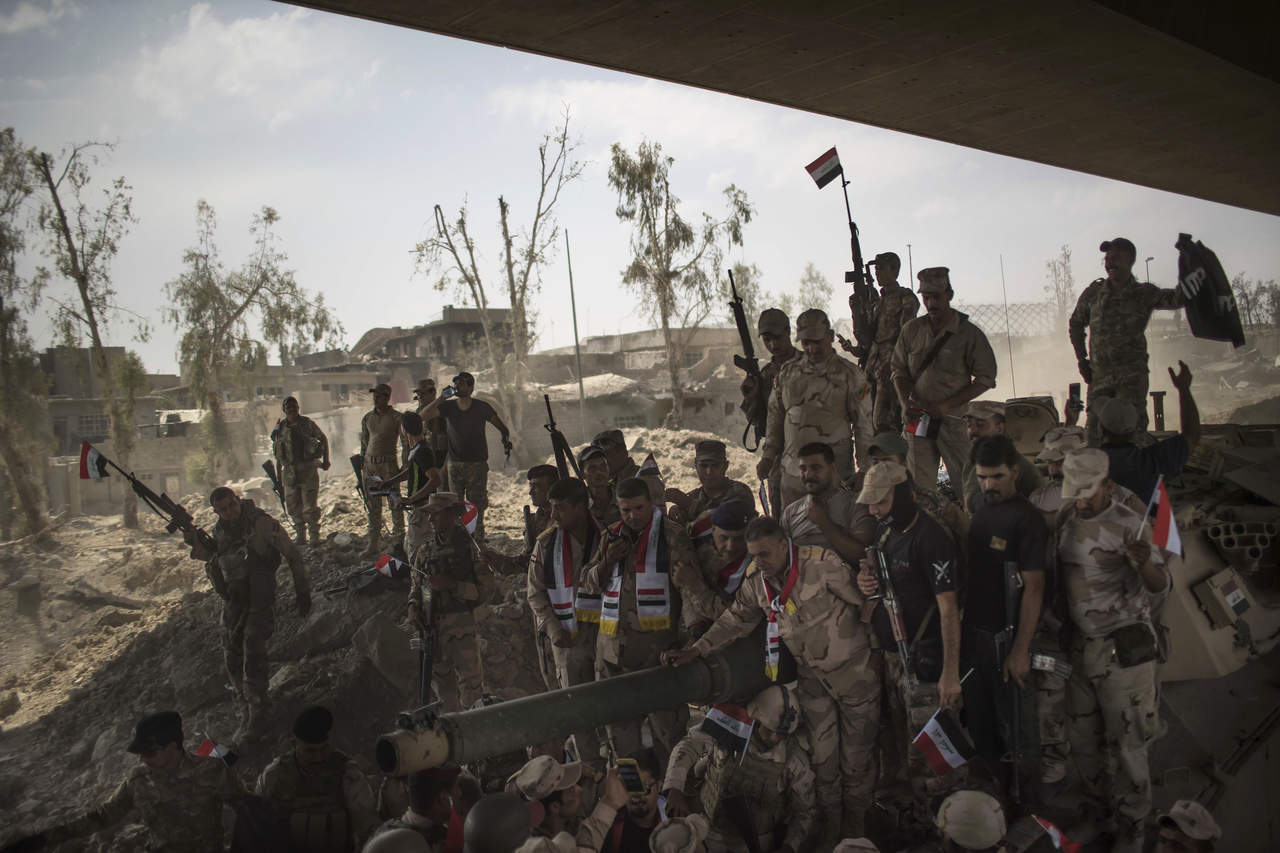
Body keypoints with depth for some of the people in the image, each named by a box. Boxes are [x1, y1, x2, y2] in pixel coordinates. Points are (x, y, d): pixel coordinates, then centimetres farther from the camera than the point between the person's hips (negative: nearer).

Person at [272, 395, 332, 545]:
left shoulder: (307, 424, -3)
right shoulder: (280, 428, 5)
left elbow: (324, 438, 9)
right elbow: (277, 453, 14)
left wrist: (326, 460, 3)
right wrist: (279, 472, 13)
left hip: (308, 470, -4)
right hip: (289, 472, 4)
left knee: (309, 507, -4)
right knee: (293, 506, 8)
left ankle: (315, 535, 10)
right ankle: (300, 535, 23)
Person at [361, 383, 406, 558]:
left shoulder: (396, 417, -4)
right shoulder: (367, 417, 10)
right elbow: (364, 443, 16)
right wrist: (361, 466, 14)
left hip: (389, 463, -4)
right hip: (370, 463, 4)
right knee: (373, 505, 6)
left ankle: (398, 541, 10)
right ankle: (373, 543, 11)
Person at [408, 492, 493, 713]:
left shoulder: (469, 546, -4)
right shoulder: (426, 549, 11)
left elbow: (484, 589, -7)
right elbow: (415, 585, 19)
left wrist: (452, 585, -16)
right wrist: (413, 607, 0)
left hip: (460, 622, -5)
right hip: (430, 625, 5)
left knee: (470, 682, -7)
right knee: (441, 681, 12)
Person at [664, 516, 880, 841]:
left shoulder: (822, 563, -23)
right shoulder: (756, 583, -4)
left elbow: (862, 602, -13)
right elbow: (735, 621, 1)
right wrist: (695, 650, -9)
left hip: (853, 668, -4)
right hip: (813, 676, 4)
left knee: (857, 754, 8)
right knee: (822, 756, 8)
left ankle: (855, 823, 28)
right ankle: (830, 821, 27)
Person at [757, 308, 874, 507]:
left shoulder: (850, 375, -1)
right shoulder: (787, 372, 10)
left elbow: (863, 425, 0)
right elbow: (775, 417, 17)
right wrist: (767, 456, 12)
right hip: (792, 473, 4)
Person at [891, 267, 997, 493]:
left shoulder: (969, 334, -3)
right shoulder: (911, 330, 7)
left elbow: (986, 378, -2)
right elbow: (899, 371, 14)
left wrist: (947, 405, -11)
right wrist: (905, 402, -6)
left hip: (954, 418, -3)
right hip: (918, 420, 3)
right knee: (920, 487, 4)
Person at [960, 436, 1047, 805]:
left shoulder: (1026, 519, -14)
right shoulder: (980, 505, 8)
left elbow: (1033, 589, -16)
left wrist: (1020, 650, -19)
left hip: (1006, 637, -7)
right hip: (973, 632, 7)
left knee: (1016, 727, 1)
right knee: (979, 719, 17)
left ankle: (1029, 803, 15)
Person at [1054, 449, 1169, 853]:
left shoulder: (1130, 525, -15)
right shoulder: (1065, 520, 2)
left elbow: (1159, 589, -20)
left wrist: (1144, 563, -40)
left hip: (1124, 648, -6)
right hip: (1081, 647, 6)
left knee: (1126, 744, 3)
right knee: (1083, 739, 16)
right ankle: (1097, 810, 34)